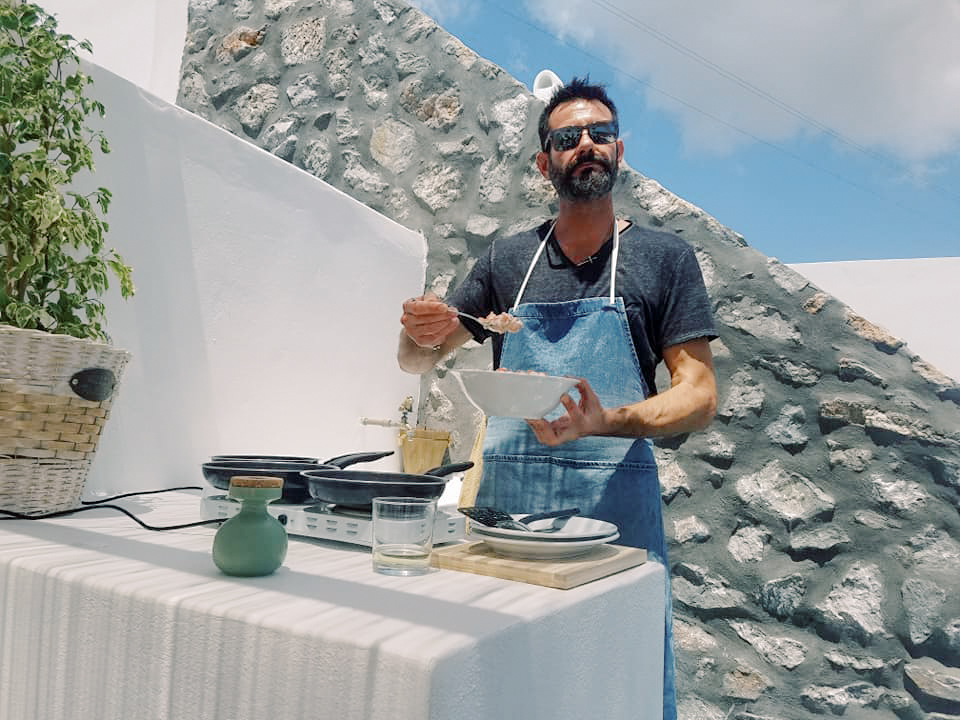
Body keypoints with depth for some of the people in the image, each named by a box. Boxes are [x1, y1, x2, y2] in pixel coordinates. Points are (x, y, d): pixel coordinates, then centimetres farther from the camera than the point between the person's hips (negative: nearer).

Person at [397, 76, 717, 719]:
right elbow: (419, 361, 15)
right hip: (504, 498, 2)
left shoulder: (664, 257, 4)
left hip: (614, 500, -2)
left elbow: (700, 397, -3)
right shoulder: (507, 261, 11)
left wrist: (608, 422, -22)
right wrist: (420, 333, -10)